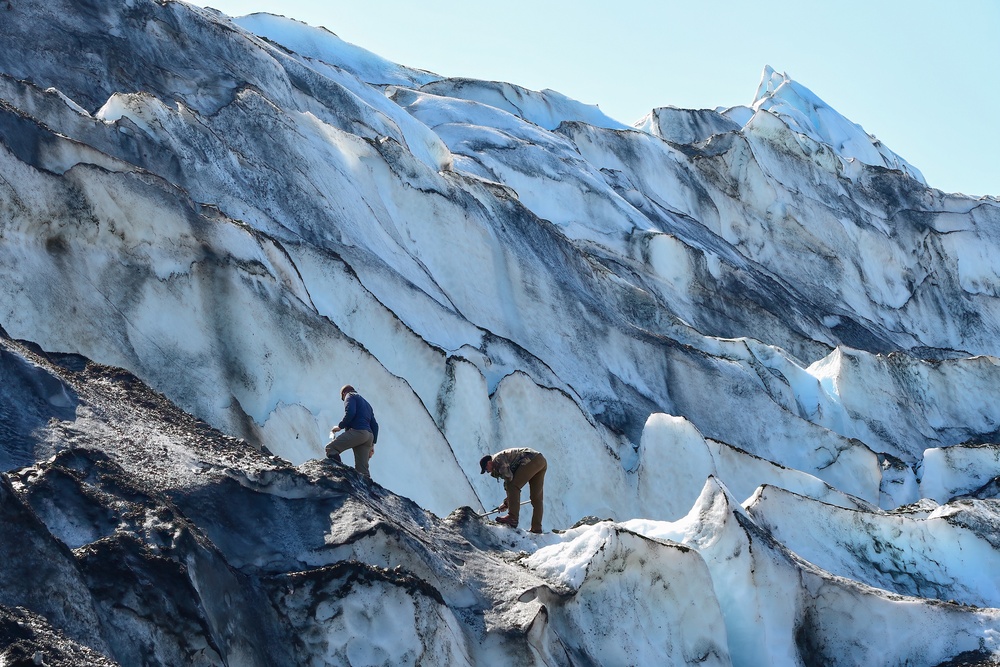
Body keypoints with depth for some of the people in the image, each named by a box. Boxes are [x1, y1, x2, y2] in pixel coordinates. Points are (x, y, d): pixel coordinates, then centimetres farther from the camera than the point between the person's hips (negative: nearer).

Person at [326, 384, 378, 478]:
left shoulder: (350, 396, 10)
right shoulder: (366, 403, 35)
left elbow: (350, 412, -11)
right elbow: (374, 425, 28)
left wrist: (340, 426, -2)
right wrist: (372, 444, 24)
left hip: (357, 431, -8)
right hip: (369, 435, 8)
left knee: (330, 448, -9)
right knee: (362, 470, 4)